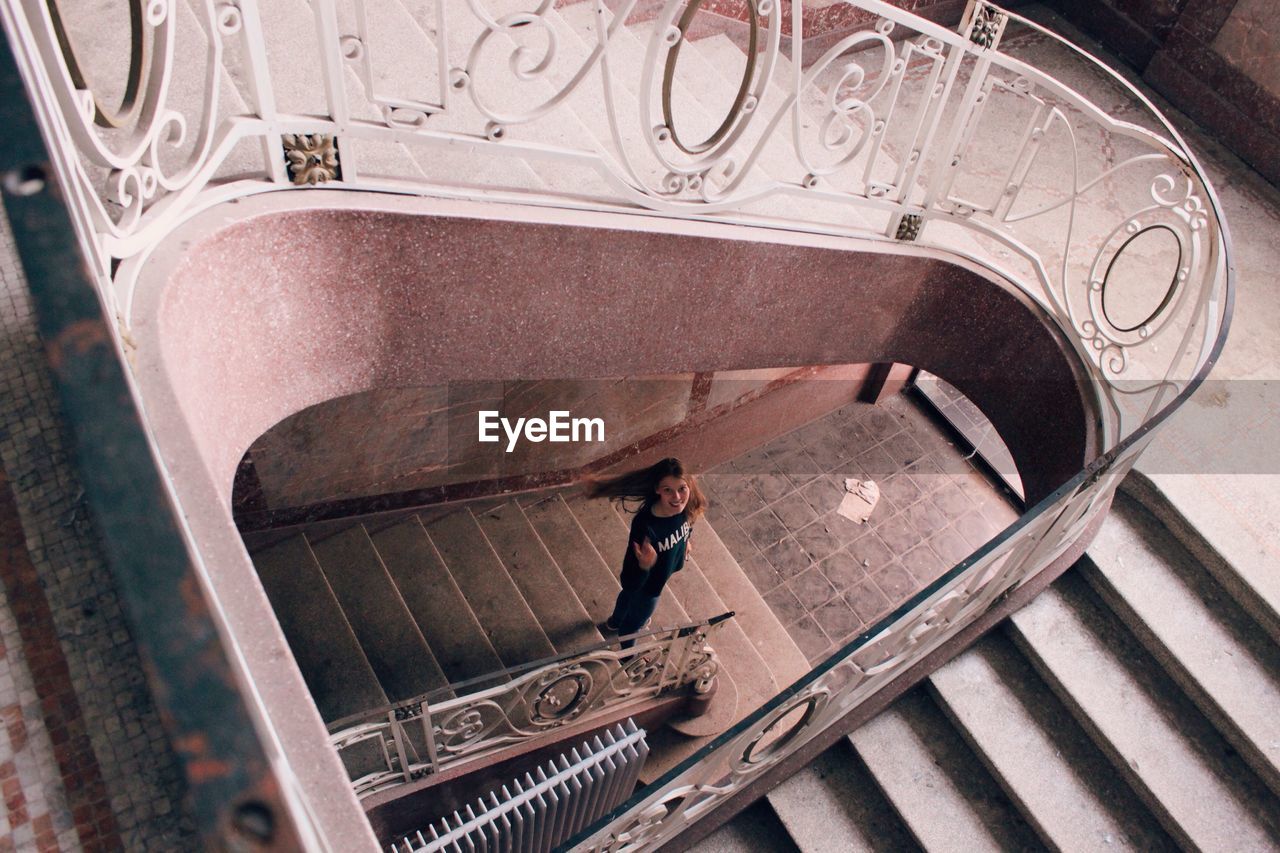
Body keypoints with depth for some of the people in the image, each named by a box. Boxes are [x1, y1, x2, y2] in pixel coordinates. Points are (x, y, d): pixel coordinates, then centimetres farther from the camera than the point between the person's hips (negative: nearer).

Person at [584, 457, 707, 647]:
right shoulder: (645, 525, -46)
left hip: (667, 567, 6)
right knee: (635, 620, 26)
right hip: (647, 583, -6)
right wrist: (644, 565, -59)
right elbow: (630, 583, -40)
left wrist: (685, 541, 19)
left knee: (630, 596, 37)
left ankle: (615, 622, 71)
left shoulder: (686, 507, -28)